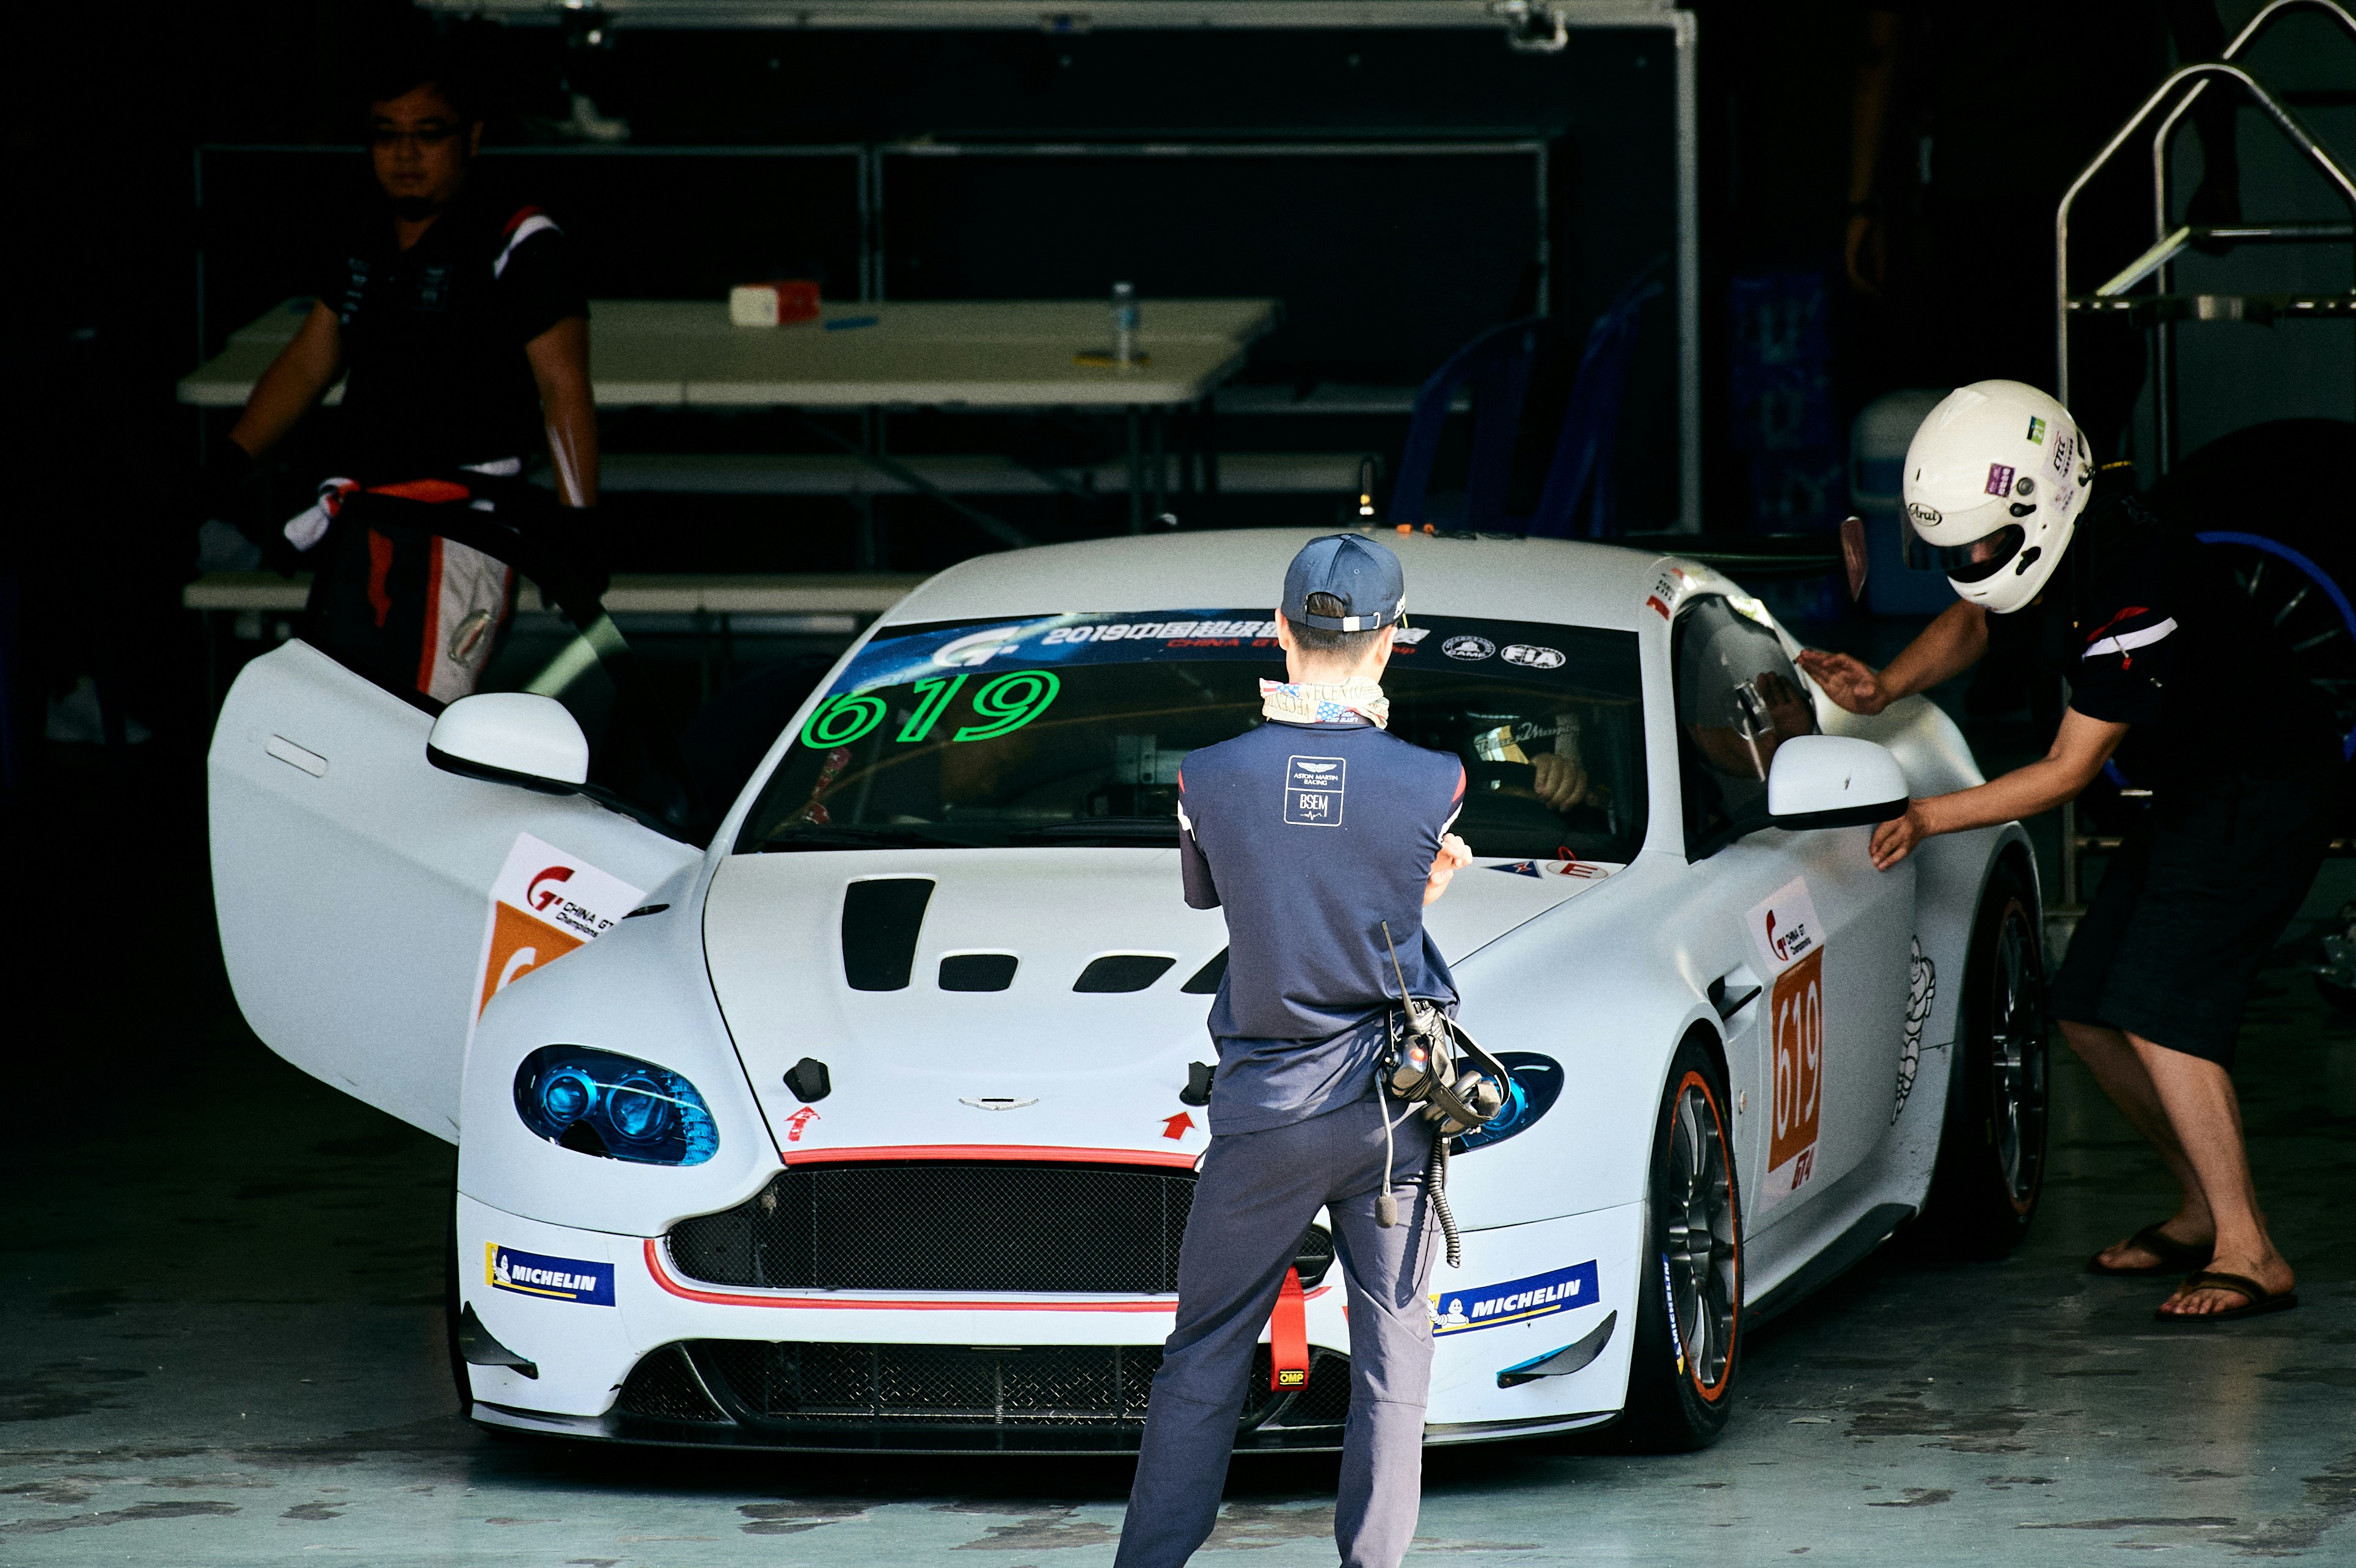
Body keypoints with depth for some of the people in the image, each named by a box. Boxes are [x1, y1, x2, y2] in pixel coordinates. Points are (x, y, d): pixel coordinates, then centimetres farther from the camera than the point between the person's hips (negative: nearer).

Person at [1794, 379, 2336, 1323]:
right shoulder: (2043, 536, -5)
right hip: (2189, 795, 10)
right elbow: (1971, 622, 16)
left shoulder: (2136, 586, -31)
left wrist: (1928, 818, -20)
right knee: (2088, 1011, 7)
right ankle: (2204, 1210, 21)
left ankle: (2249, 1256, -12)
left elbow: (2069, 769, -24)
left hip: (2263, 796, -10)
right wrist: (1886, 688, -3)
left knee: (2162, 1013, -18)